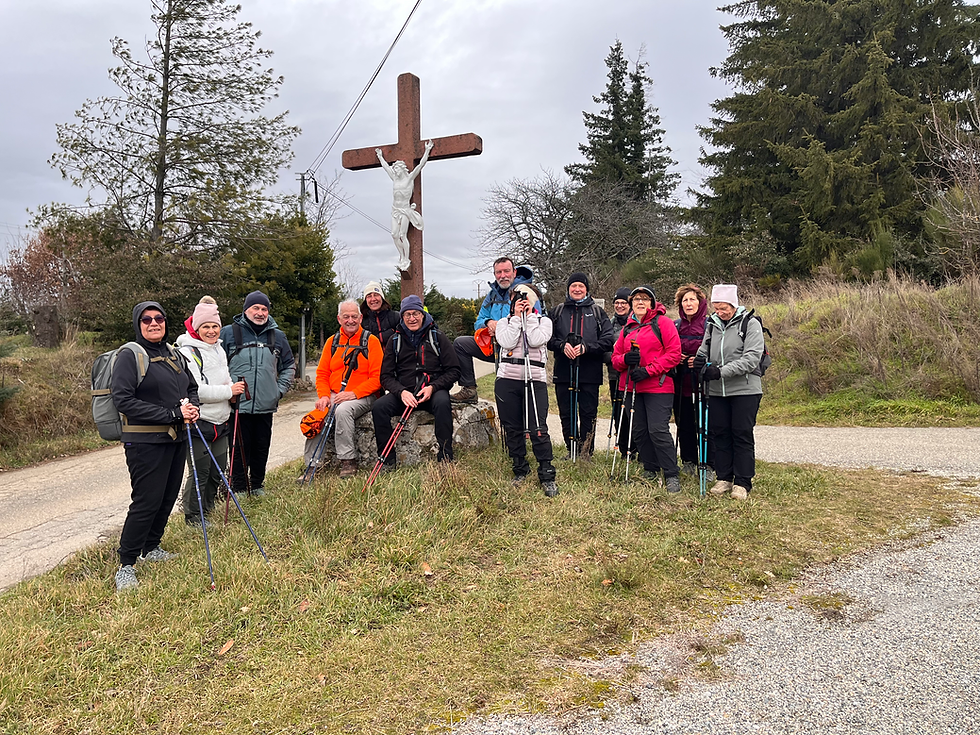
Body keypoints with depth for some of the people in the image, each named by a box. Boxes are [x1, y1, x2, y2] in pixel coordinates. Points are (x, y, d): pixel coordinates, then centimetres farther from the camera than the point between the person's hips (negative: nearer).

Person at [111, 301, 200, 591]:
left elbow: (192, 387, 23)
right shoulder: (129, 355, -9)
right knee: (146, 502, -8)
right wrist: (172, 413, -20)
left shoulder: (174, 355, 13)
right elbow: (123, 400, -18)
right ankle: (125, 566, 3)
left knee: (168, 497, 14)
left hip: (176, 438, 7)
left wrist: (193, 407, -2)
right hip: (145, 441, -7)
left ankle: (151, 548, 32)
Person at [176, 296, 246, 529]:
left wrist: (234, 389, 5)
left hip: (220, 422, 8)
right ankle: (193, 517, 15)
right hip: (198, 423, -8)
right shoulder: (188, 353, -13)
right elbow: (196, 391, -21)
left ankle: (207, 511, 31)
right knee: (200, 472, -1)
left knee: (218, 472, 14)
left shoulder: (219, 350, 15)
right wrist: (228, 391, -16)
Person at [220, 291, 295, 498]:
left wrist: (280, 389, 10)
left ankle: (257, 485, 25)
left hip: (266, 405, 3)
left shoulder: (277, 336, 10)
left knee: (262, 448, 10)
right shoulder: (229, 333, -1)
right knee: (240, 450, 1)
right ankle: (239, 489, 12)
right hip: (239, 405, -3)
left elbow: (289, 365, 21)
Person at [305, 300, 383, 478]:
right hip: (334, 396, 4)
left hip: (362, 397, -4)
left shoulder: (370, 341, 0)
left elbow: (377, 378, -7)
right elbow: (322, 373, 15)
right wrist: (324, 395, -4)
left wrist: (353, 393, -17)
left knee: (343, 410, -34)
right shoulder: (332, 342, 14)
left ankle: (348, 461, -23)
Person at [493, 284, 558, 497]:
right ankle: (520, 470, 23)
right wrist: (517, 317, -4)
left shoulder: (544, 321, 11)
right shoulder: (504, 322, 13)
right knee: (512, 429, 7)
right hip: (507, 380, 2)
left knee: (538, 430, -9)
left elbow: (536, 341, -10)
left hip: (535, 381, -2)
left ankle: (547, 476, 0)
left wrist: (529, 316, -3)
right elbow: (507, 343, -7)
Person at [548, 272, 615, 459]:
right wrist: (562, 345, -12)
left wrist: (586, 347, -14)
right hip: (563, 372, 2)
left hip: (589, 373, -2)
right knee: (566, 415, 6)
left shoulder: (597, 311, 9)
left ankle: (586, 454, 8)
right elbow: (548, 338, 8)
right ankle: (572, 452, 17)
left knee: (588, 415, 0)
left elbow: (607, 340, 0)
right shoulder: (559, 311, 14)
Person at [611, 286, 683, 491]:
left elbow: (674, 353, -9)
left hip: (658, 387, -6)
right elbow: (615, 356, 16)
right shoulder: (628, 328, 17)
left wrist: (648, 370, -16)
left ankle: (671, 476, -4)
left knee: (658, 430, -12)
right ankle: (650, 471, 22)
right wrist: (624, 359, -9)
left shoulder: (663, 322, -1)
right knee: (639, 431, 9)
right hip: (632, 387, 6)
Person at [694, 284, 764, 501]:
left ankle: (743, 483, 7)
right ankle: (724, 478, 19)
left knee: (742, 435, -1)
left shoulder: (750, 324, -6)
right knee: (718, 434, 7)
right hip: (717, 391, 5)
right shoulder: (712, 325, 12)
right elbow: (703, 350, 20)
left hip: (745, 390, -5)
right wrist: (700, 361, -6)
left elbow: (752, 358, -15)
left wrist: (721, 371, -21)